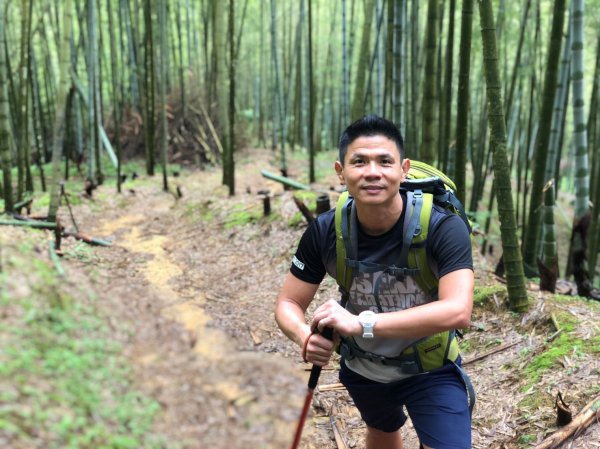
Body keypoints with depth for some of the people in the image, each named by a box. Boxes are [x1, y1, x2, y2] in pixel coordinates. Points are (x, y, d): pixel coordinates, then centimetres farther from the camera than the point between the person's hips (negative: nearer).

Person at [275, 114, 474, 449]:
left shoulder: (444, 227, -31)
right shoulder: (324, 232, -22)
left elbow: (458, 312, -43)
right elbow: (289, 302, -13)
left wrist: (362, 323, -50)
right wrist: (305, 334, -37)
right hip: (362, 368, 4)